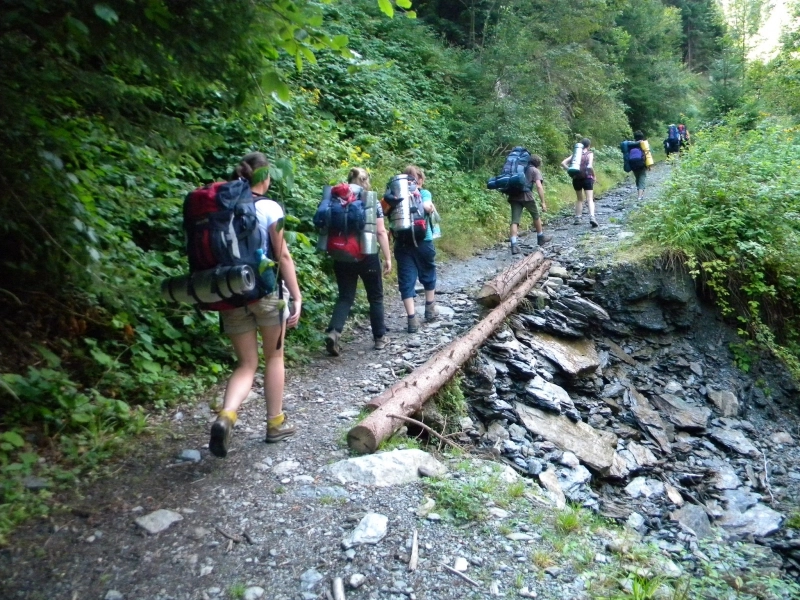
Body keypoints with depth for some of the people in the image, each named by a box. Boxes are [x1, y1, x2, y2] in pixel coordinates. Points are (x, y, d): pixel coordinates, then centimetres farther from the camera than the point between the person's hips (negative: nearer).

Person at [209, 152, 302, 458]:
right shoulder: (270, 208, -7)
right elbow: (282, 256, -10)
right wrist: (297, 297, -6)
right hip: (266, 291, -3)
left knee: (246, 365, 11)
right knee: (274, 357, 15)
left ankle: (225, 416, -14)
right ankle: (276, 423, 23)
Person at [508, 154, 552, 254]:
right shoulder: (535, 171, 6)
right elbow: (539, 187, -6)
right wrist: (543, 202, -7)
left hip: (514, 196, 4)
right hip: (526, 195, -4)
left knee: (515, 221, -3)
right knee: (536, 216, 18)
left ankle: (514, 244, -17)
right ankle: (541, 237, 33)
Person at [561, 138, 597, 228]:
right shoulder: (590, 154, -1)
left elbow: (563, 163, 0)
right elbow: (590, 166, -16)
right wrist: (593, 175, -3)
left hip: (576, 178, 3)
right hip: (587, 178, -3)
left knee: (579, 199, 18)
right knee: (590, 199, -6)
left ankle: (577, 219, 15)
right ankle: (592, 217, -26)